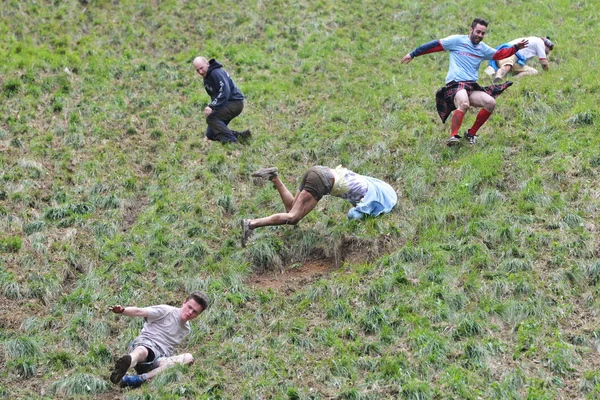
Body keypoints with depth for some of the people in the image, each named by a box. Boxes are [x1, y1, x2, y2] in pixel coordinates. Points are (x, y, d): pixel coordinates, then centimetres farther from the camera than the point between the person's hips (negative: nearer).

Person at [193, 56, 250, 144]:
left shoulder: (216, 73, -19)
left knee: (211, 117, -28)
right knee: (210, 134, 7)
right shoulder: (206, 77, 12)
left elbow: (225, 92, -28)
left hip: (235, 102, -10)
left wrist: (212, 107, -33)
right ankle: (238, 136, 6)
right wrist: (210, 107, 1)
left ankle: (232, 141, -30)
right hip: (226, 104, 10)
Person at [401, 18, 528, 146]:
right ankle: (453, 136, -30)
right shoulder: (457, 40, 3)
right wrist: (413, 54, 3)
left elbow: (500, 54, 27)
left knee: (491, 103, -15)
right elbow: (435, 45, 3)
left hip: (472, 87, 7)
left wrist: (516, 48, 12)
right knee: (464, 104, -37)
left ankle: (471, 133, 0)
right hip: (455, 84, -7)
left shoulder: (483, 49, 20)